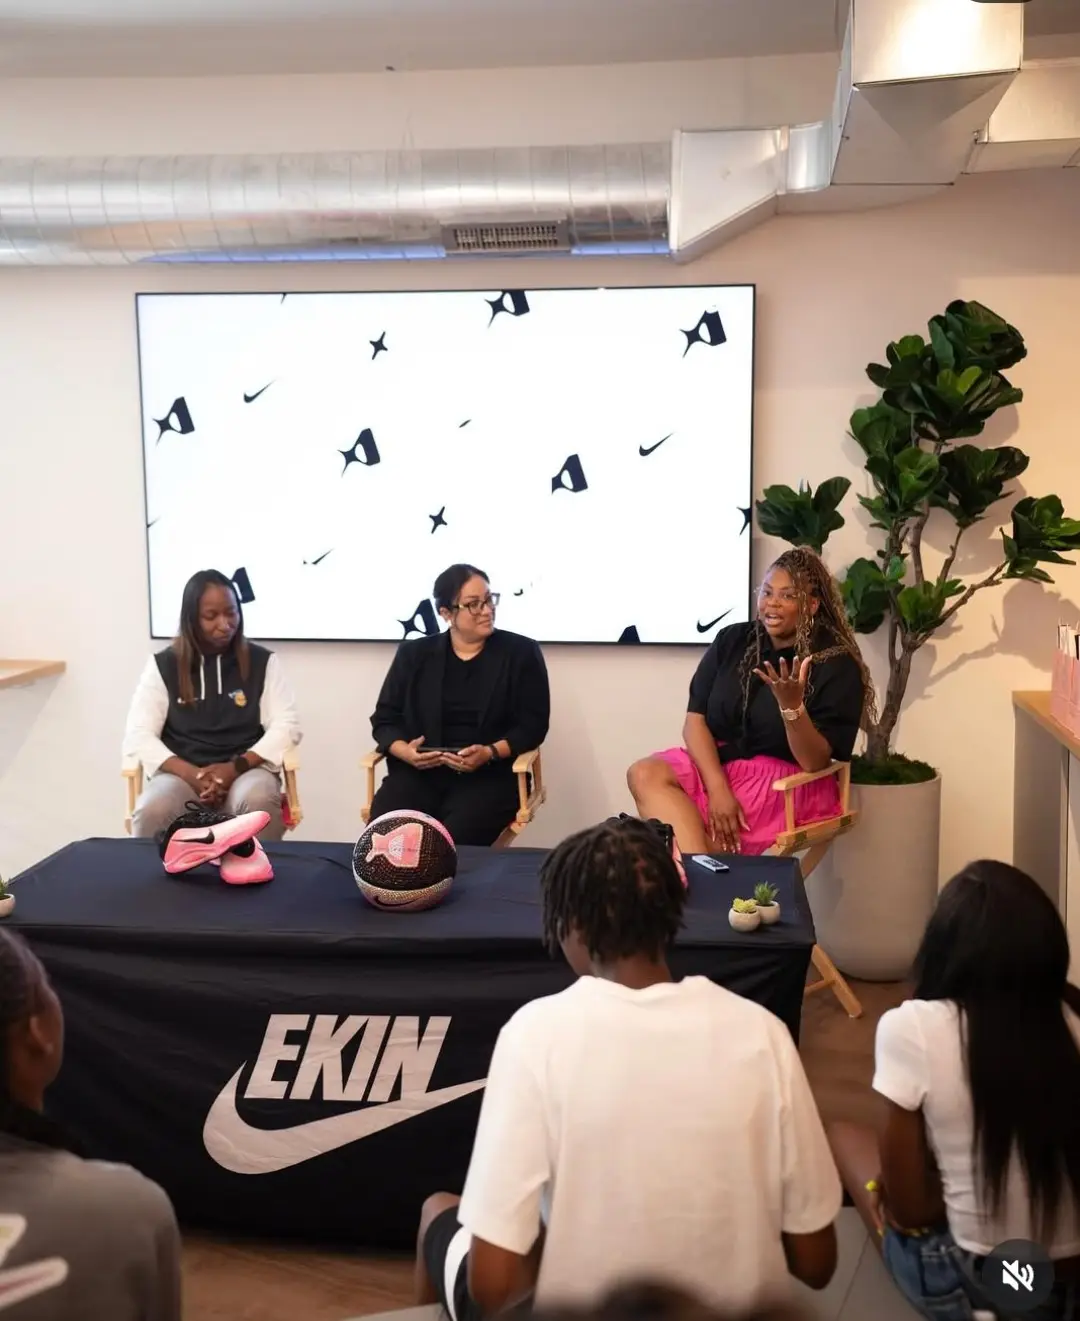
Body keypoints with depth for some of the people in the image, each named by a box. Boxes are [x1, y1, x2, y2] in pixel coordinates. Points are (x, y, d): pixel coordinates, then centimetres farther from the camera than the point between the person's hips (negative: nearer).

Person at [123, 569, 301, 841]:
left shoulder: (262, 662, 7)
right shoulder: (163, 665, 7)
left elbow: (286, 726, 0)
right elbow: (138, 736, 0)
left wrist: (236, 767, -16)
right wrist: (191, 774, -17)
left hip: (246, 769, 0)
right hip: (182, 773, 0)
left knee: (258, 801, -36)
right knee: (152, 811, -34)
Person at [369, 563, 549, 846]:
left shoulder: (521, 653, 6)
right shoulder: (414, 654, 12)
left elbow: (532, 725, 2)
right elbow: (385, 719, 11)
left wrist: (490, 753, -16)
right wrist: (405, 752, -11)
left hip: (489, 776, -2)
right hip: (418, 773, 2)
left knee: (453, 841, -31)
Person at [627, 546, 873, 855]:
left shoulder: (837, 665, -9)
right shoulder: (731, 640, 4)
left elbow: (815, 762, -15)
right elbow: (695, 720, -3)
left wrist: (791, 705, -33)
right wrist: (718, 788, -19)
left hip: (789, 782, -5)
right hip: (717, 764, 6)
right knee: (644, 774, -25)